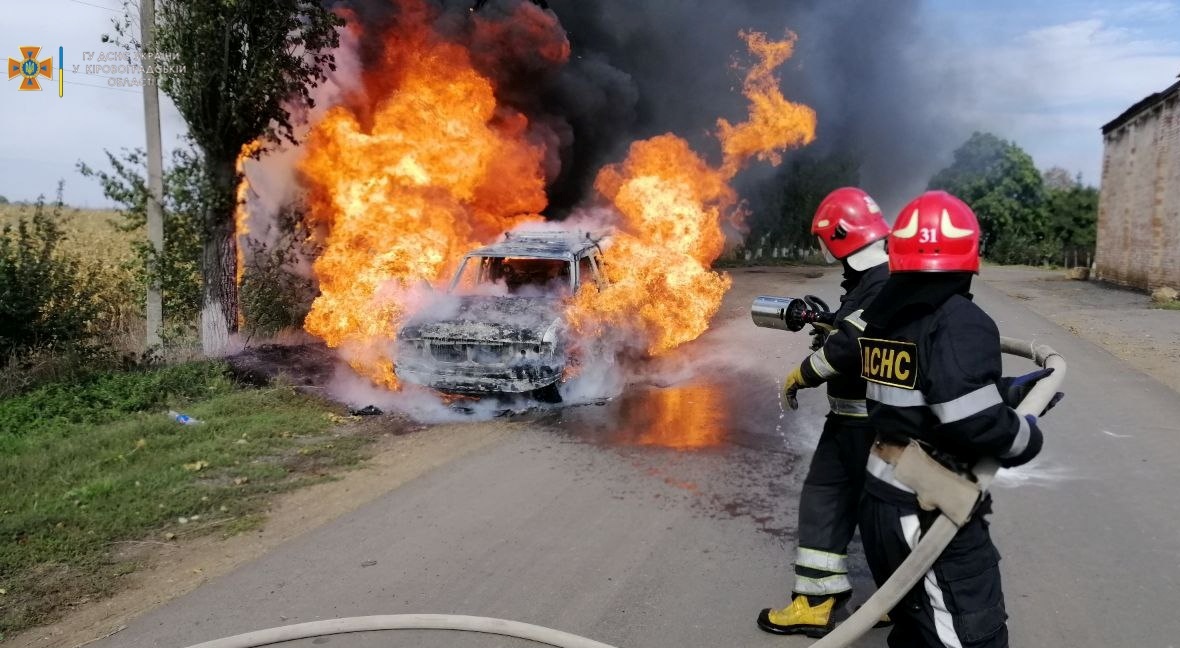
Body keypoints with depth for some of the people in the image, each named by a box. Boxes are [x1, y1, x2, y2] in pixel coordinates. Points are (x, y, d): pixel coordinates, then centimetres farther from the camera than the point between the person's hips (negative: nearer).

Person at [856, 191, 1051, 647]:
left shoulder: (882, 315, 6)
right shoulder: (960, 321, -17)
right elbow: (975, 422, -25)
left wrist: (1011, 388, 17)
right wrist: (1028, 435, -5)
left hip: (881, 501, 8)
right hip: (931, 514, -8)